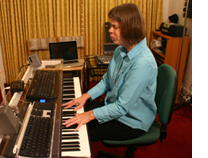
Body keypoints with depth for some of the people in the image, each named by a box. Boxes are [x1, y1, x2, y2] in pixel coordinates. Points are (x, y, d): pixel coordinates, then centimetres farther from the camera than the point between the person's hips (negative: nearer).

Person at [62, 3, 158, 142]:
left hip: (133, 122, -7)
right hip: (113, 104, 8)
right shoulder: (120, 51, -4)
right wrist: (86, 96, -2)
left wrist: (92, 114, -24)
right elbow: (106, 81, 9)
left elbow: (122, 107, -29)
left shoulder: (143, 63, -32)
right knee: (74, 121, 6)